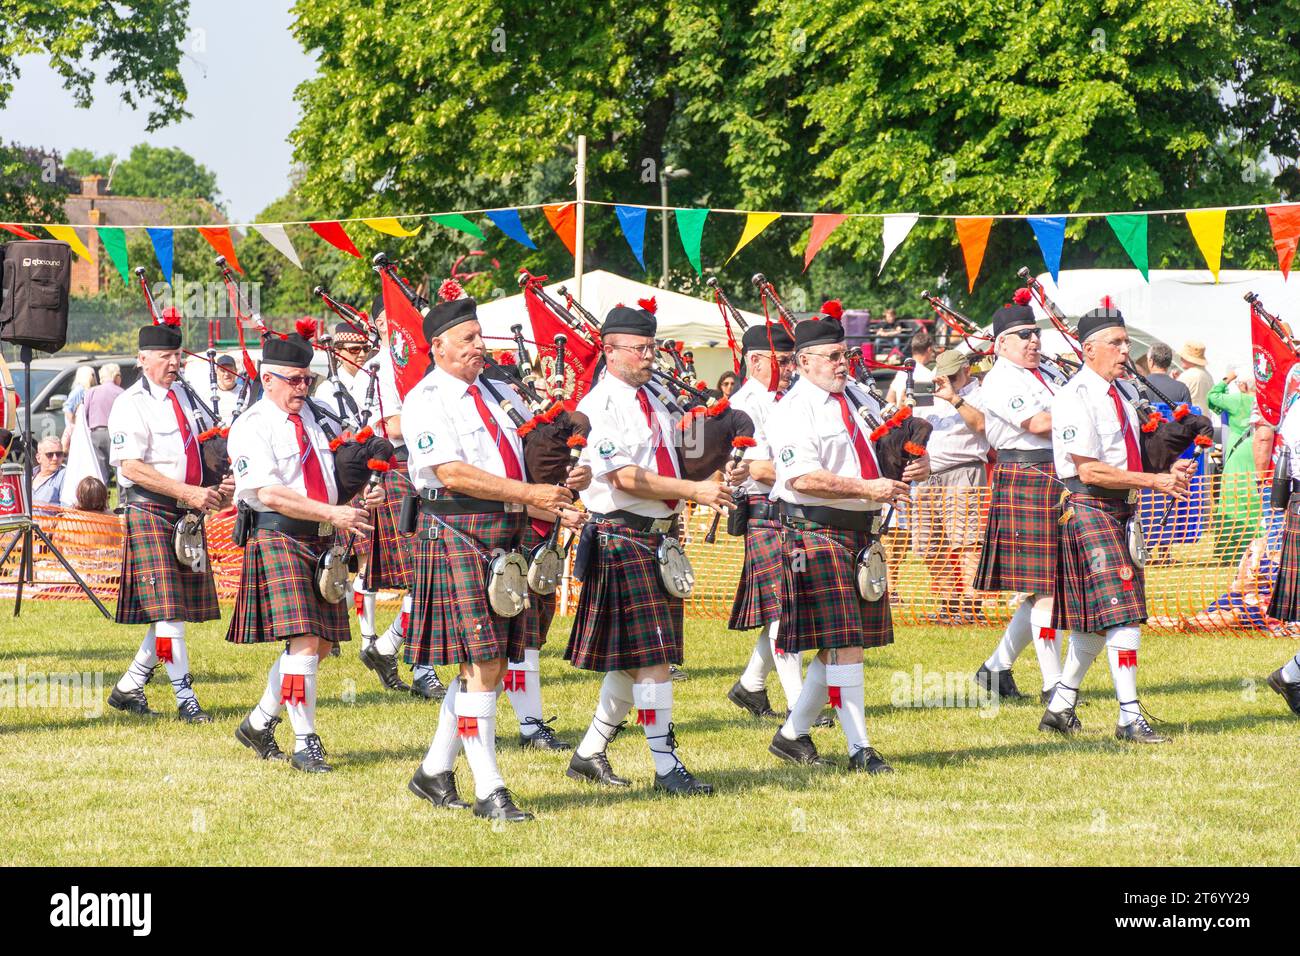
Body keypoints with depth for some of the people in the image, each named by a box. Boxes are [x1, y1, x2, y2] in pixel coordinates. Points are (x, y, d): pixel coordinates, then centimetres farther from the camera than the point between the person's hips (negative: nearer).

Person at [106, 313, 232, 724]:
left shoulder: (181, 394, 14)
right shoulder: (131, 404, -11)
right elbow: (132, 467, -19)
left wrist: (213, 491, 5)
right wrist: (189, 493, -23)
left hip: (186, 513, 8)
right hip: (150, 511, -8)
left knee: (178, 609, 8)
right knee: (167, 609, -10)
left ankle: (129, 688, 18)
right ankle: (186, 699, -8)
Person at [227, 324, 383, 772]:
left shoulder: (313, 420, 15)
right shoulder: (252, 427, -8)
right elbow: (269, 493, -18)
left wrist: (360, 499, 0)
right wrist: (332, 513, -23)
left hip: (320, 544, 8)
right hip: (278, 539, -8)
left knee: (320, 644, 9)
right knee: (304, 642, -14)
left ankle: (259, 723, 25)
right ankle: (306, 745, -8)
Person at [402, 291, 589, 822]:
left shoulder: (498, 395, 17)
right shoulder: (425, 401, -7)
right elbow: (452, 472, -18)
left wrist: (561, 485, 0)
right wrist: (528, 493, -22)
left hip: (505, 538, 8)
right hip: (457, 534, -8)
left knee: (491, 662, 10)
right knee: (482, 663, -10)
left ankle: (435, 771, 22)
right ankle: (489, 792, -7)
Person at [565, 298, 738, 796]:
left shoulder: (652, 399, 15)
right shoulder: (599, 407, -12)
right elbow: (625, 478, -20)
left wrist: (716, 476, 3)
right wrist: (694, 490, -19)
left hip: (660, 537, 9)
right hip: (623, 537, -9)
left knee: (634, 657, 12)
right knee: (652, 655, -9)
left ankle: (590, 754, 21)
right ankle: (666, 766, -6)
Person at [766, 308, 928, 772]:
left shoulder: (859, 400, 16)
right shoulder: (793, 411, -9)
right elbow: (803, 478, -21)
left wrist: (912, 469, 3)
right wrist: (867, 489, -23)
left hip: (861, 535, 8)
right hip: (817, 534, -8)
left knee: (837, 645, 10)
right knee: (844, 643, -10)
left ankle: (792, 734, 22)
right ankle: (859, 748, -8)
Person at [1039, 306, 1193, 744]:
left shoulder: (1118, 396, 15)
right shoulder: (1075, 399, -14)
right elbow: (1089, 470, -20)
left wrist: (1169, 471, 2)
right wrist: (1154, 481, -19)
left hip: (1120, 511, 9)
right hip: (1088, 511, -9)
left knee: (1097, 621, 13)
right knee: (1122, 613, -13)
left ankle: (1060, 708, 22)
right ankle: (1130, 719, -11)